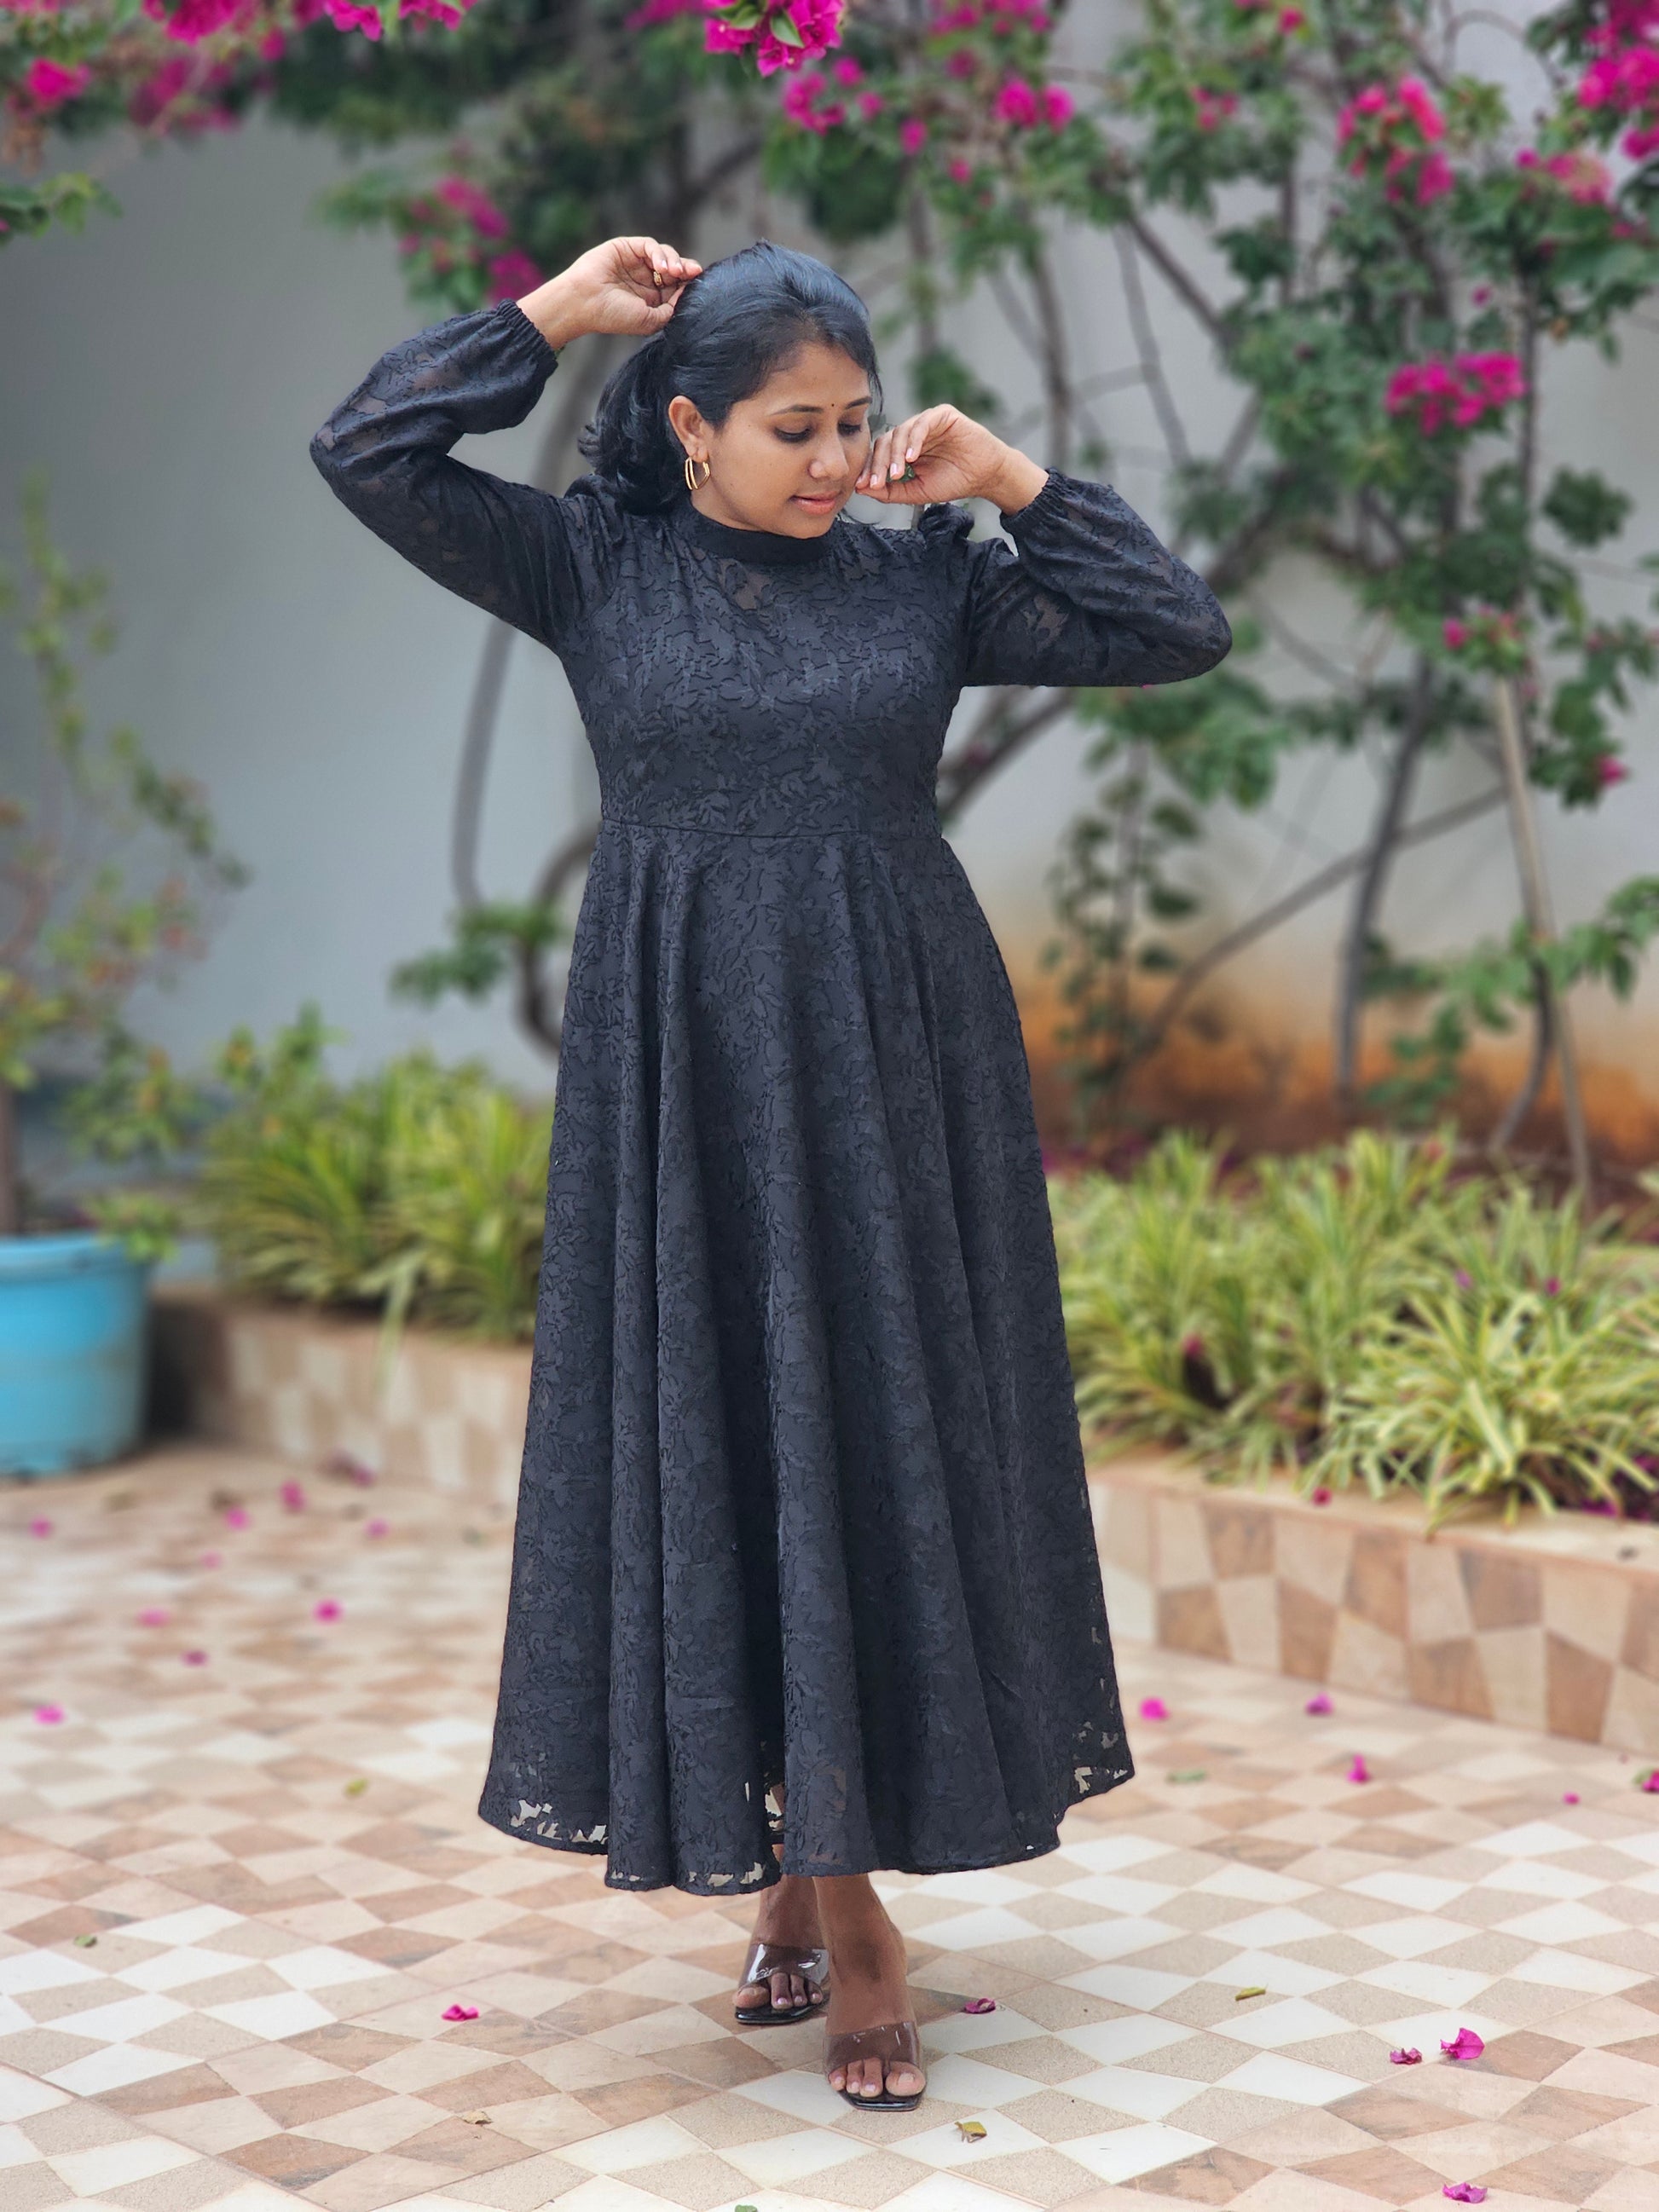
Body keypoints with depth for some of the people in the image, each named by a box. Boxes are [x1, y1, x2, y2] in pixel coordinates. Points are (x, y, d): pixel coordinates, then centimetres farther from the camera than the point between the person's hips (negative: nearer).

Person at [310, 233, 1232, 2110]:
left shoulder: (928, 579, 6)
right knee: (711, 1446, 2)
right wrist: (554, 311, -2)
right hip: (683, 1069, -1)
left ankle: (836, 1880, 13)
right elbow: (368, 452, -4)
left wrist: (1012, 481, -1)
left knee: (885, 1443, 1)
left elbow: (1179, 632, 5)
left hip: (897, 1069, 1)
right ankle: (817, 1886, 16)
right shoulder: (594, 567, 4)